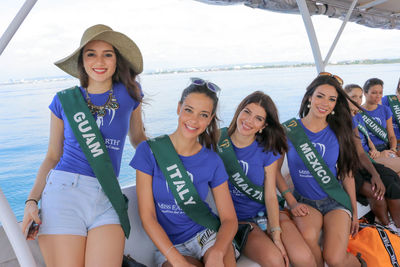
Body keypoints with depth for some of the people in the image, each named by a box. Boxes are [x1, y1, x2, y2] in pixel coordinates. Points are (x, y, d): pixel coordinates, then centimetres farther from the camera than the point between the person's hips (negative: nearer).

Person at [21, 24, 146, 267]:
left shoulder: (129, 93, 7)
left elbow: (137, 138, 21)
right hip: (64, 191, 0)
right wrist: (32, 200, 1)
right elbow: (53, 157, 11)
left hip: (106, 197, 0)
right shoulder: (64, 101, 7)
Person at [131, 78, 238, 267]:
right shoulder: (149, 151, -8)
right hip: (169, 245, -2)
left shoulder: (212, 161, -2)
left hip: (207, 234, 2)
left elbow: (229, 219, -2)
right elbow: (147, 217, -8)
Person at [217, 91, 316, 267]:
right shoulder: (219, 142, -7)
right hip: (238, 218, -2)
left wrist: (276, 234, -17)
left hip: (268, 212, 2)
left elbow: (270, 195, -5)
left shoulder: (267, 150, -3)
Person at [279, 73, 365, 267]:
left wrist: (354, 212, 11)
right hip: (304, 201, -1)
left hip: (337, 201, 1)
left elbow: (347, 174, 8)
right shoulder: (289, 130, -4)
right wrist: (292, 202, -7)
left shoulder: (338, 133, 3)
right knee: (307, 237, -33)